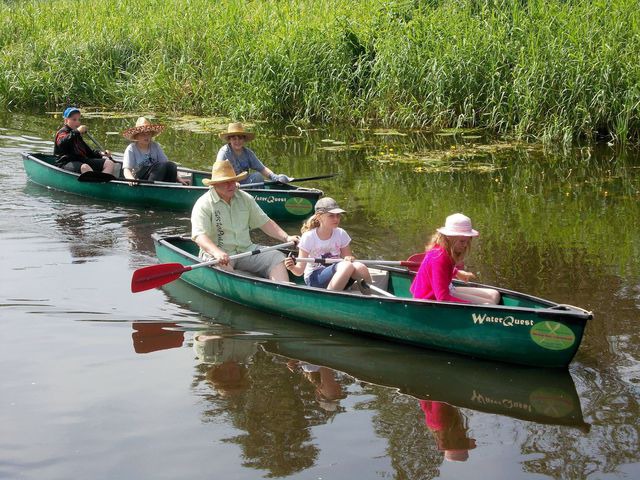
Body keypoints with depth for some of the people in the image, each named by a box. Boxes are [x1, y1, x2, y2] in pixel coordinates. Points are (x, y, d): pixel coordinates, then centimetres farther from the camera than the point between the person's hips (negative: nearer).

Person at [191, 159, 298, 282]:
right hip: (216, 254, -5)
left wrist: (286, 237, 2)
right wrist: (217, 252, -37)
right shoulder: (203, 204, -7)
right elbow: (199, 236, -18)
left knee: (277, 257, -16)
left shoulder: (245, 199, 12)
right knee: (224, 268, -38)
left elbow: (264, 222, 16)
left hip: (246, 249, 5)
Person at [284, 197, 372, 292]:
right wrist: (293, 268, -34)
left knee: (360, 267, -29)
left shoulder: (341, 234, 1)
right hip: (314, 278, -4)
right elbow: (300, 270, -11)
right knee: (347, 266, -33)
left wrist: (350, 258, -20)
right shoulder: (308, 237, -10)